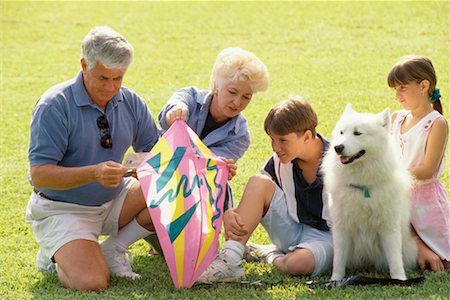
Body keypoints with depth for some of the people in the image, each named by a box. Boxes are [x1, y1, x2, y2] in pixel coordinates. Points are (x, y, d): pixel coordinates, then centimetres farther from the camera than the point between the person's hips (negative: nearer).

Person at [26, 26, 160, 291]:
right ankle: (57, 256, 7)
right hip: (63, 210, -6)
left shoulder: (131, 102, -2)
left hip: (113, 201, 6)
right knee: (92, 282, -27)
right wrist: (94, 173, -37)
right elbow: (39, 175, -22)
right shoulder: (54, 106, -19)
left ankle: (112, 250, -1)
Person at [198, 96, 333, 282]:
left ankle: (269, 255, -5)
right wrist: (230, 214, -22)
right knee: (259, 183, -18)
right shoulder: (279, 161, -1)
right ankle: (230, 261, -25)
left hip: (326, 236, -5)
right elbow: (255, 197, -1)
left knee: (301, 263, -42)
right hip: (292, 230, 5)